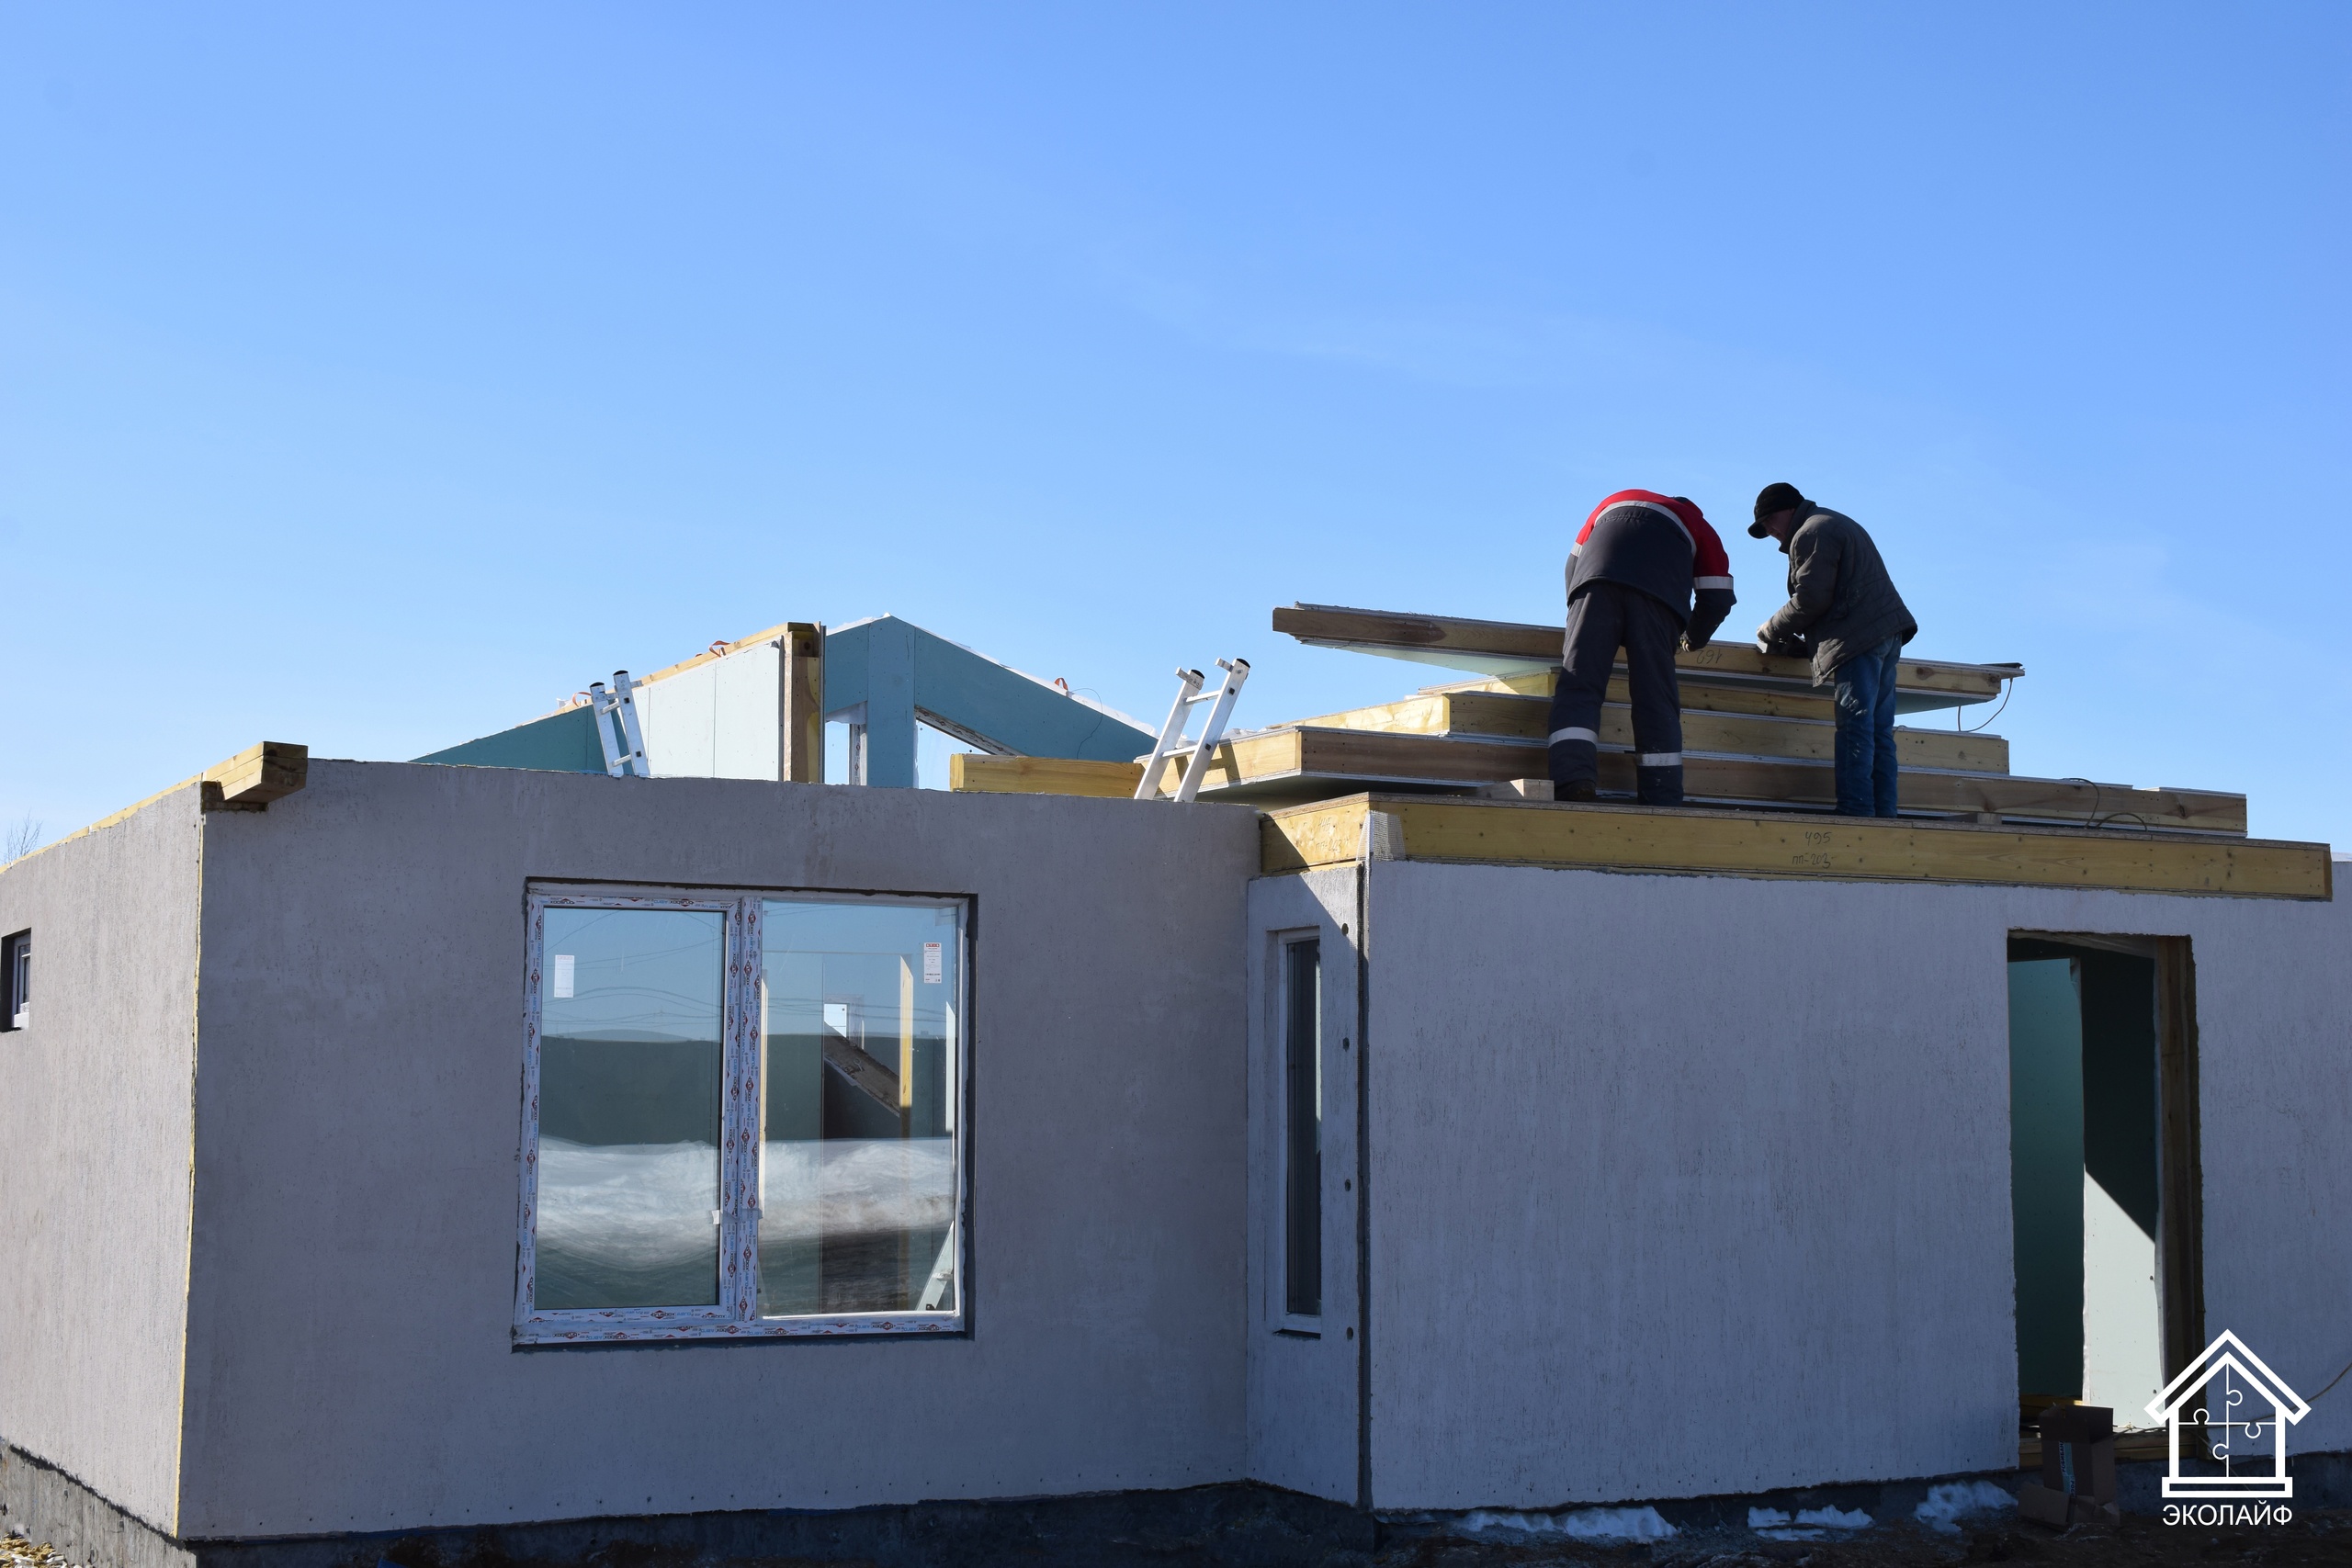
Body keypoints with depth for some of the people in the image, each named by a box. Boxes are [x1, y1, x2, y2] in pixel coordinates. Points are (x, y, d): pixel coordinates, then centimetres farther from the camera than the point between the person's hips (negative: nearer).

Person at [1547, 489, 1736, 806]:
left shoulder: (1613, 502, 43)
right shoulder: (1698, 526, 36)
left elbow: (1574, 563, 37)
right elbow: (1717, 599, 26)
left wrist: (1580, 624, 48)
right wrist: (1693, 639, 45)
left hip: (1597, 577, 1)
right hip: (1660, 589, -1)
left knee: (1579, 684, -6)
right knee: (1656, 700, 0)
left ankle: (1573, 780, -26)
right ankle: (1663, 801, -8)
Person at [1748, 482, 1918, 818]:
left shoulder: (1811, 533, -4)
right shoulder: (1839, 524, 29)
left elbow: (1810, 598, -13)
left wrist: (1772, 630, 1)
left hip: (1858, 640, -10)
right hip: (1886, 636, 10)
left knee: (1854, 730, -13)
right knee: (1879, 731, 6)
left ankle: (1856, 812, -18)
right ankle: (1883, 813, 2)